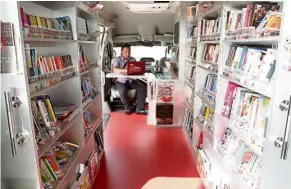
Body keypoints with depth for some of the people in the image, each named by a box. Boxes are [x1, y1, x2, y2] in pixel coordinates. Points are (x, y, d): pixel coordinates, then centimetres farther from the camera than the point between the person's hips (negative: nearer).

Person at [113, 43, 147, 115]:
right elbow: (115, 70, -22)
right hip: (121, 81, -3)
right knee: (123, 91, -34)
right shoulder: (117, 59, -3)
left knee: (142, 88, -20)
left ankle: (139, 109, -13)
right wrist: (125, 70, -41)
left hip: (131, 80, 3)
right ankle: (129, 108, -8)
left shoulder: (133, 59, 8)